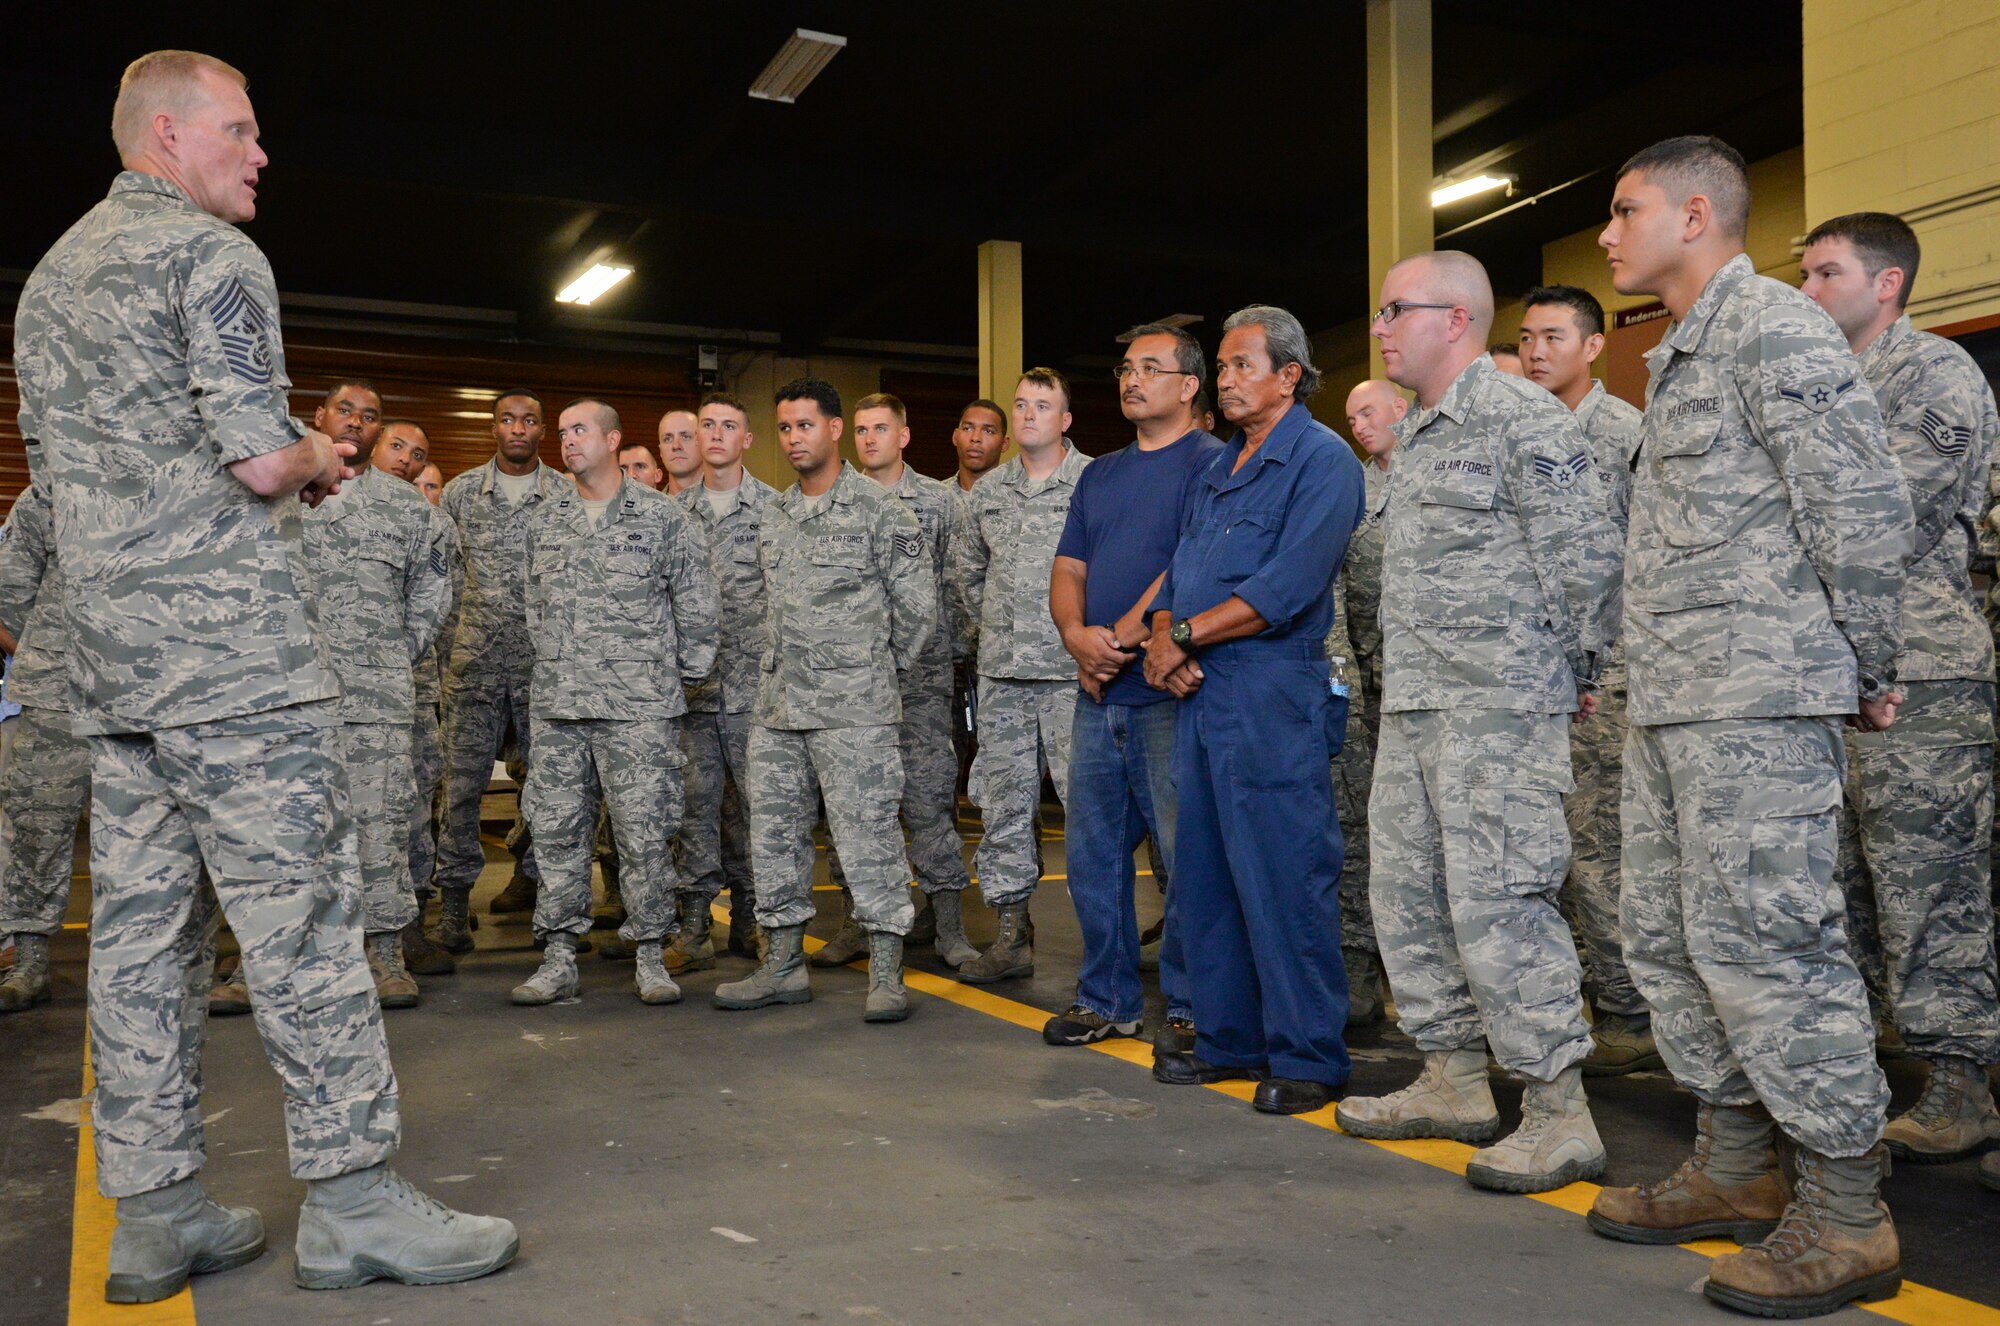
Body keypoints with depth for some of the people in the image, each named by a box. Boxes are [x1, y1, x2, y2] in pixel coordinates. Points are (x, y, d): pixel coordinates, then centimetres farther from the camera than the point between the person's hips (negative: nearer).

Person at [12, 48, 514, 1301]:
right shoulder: (211, 255, -6)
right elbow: (261, 457, -17)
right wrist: (321, 461, 5)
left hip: (110, 651, 9)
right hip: (232, 641, -9)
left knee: (144, 924, 8)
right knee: (303, 916, -6)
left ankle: (154, 1210, 14)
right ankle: (353, 1197, -2)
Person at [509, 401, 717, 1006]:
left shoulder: (663, 518, 0)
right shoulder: (545, 523, 14)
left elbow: (696, 605, 2)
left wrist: (681, 670, 3)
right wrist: (556, 668, 17)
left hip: (639, 706, -4)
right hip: (556, 705, 5)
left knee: (645, 834, -1)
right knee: (557, 832, 6)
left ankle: (650, 955, 10)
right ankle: (559, 959, 15)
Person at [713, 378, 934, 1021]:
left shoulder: (879, 510, -5)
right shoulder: (774, 515, 15)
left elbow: (917, 605, -3)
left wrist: (877, 667, 5)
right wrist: (784, 667, 17)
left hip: (852, 707, -7)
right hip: (777, 704, 7)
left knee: (868, 833, -5)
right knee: (774, 833, 10)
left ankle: (887, 973, 3)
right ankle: (784, 964, 22)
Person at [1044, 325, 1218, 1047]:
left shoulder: (1210, 462, -3)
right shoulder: (1100, 473, 20)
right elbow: (1067, 569, 15)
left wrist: (1122, 637, -15)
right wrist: (1078, 636, -5)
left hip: (1168, 693, -7)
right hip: (1098, 695, 7)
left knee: (1187, 857, -1)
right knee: (1093, 856, 12)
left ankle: (1190, 1007, 12)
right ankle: (1107, 999, 24)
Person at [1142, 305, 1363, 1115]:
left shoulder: (1322, 460, -6)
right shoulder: (1220, 468, 20)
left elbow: (1287, 587, -17)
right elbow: (1180, 571, 18)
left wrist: (1185, 635, -11)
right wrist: (1163, 638, -4)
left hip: (1273, 693, -9)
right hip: (1199, 693, 9)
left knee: (1285, 880, -5)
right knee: (1205, 878, 12)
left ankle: (1308, 1059, 5)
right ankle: (1228, 1040, 23)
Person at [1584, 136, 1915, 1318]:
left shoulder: (1773, 323, -8)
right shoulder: (1682, 354, 22)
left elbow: (1865, 506, -13)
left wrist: (1866, 672, -7)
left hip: (1757, 700, -10)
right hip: (1675, 702, 10)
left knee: (1762, 940, -8)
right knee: (1667, 933, 12)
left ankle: (1848, 1214, 5)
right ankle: (1737, 1168, 24)